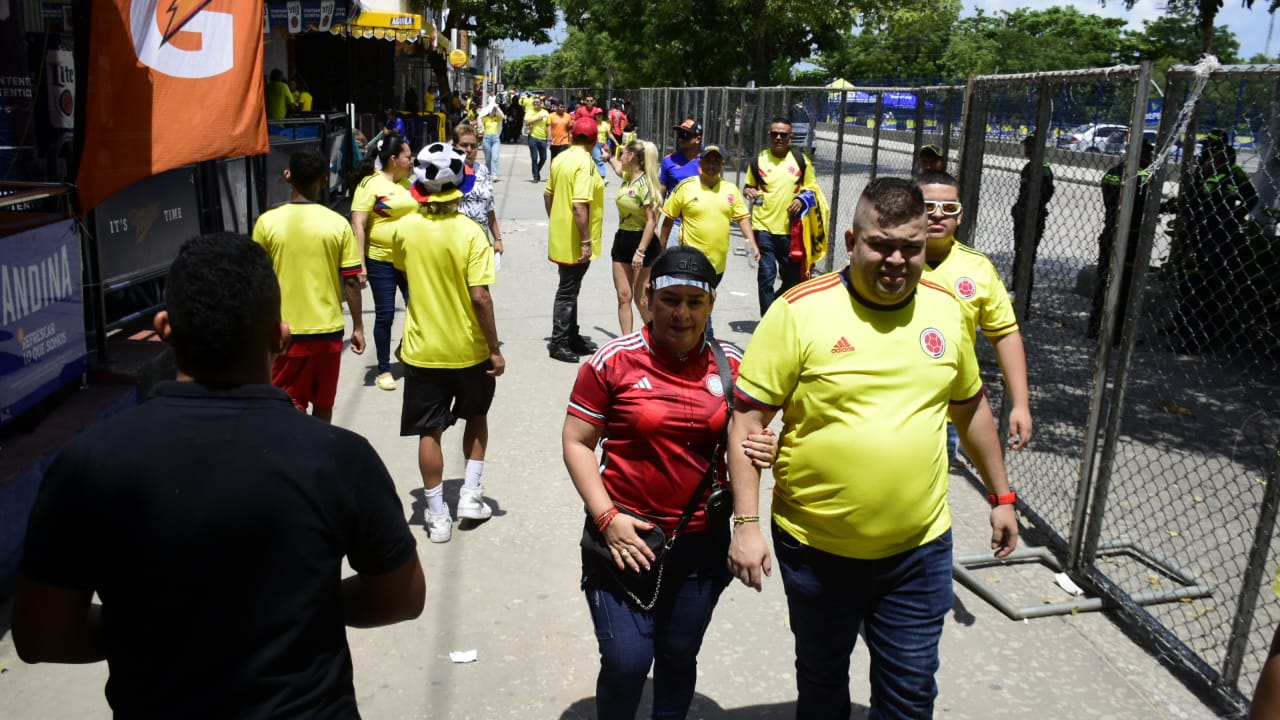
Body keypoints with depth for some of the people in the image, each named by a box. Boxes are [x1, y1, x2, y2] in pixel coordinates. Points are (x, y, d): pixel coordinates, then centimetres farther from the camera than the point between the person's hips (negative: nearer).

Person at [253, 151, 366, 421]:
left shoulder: (267, 222, -7)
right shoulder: (338, 224, -6)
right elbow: (351, 281, -5)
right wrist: (358, 327, 5)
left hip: (285, 331, -1)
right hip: (328, 329, 1)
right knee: (323, 403, 17)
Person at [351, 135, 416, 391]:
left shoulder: (408, 183, 10)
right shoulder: (371, 184, -9)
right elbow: (358, 225, -13)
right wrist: (360, 263, -18)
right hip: (381, 261, -5)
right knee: (385, 314, 3)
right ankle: (384, 370, 16)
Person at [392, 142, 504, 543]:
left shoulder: (404, 229, -6)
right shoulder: (469, 232, -16)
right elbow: (480, 296, -19)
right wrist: (495, 349, -12)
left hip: (422, 348, 2)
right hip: (468, 348, -1)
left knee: (429, 432, 9)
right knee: (476, 416, 22)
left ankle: (438, 515, 14)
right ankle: (471, 494, 21)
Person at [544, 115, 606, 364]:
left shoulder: (561, 159, 7)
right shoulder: (585, 163, -19)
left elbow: (548, 195, 15)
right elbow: (579, 205, -26)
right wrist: (586, 241, -23)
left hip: (560, 237, 9)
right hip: (575, 242, -9)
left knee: (570, 289, 18)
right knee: (567, 292, 0)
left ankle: (572, 337, 29)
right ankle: (558, 342, 8)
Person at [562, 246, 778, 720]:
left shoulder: (731, 364, 0)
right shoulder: (614, 361, -10)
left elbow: (742, 439, 13)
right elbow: (576, 442, -6)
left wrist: (762, 450, -10)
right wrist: (607, 517, -15)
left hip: (702, 541, 3)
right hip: (627, 536, -3)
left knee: (680, 659, 16)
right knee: (627, 661, -3)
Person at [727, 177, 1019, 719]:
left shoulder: (945, 309, 0)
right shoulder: (799, 310, -14)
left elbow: (969, 405, 14)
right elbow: (747, 418, -13)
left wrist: (1000, 495, 18)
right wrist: (745, 523, -17)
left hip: (918, 547, 3)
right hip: (815, 546, -2)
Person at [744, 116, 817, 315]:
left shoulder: (800, 159, 4)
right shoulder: (759, 159, 4)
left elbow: (812, 187, 12)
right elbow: (748, 186, 15)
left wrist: (802, 199, -8)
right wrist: (749, 191, -8)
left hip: (791, 228, 2)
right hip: (764, 227, -1)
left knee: (793, 277, 9)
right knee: (766, 275, -5)